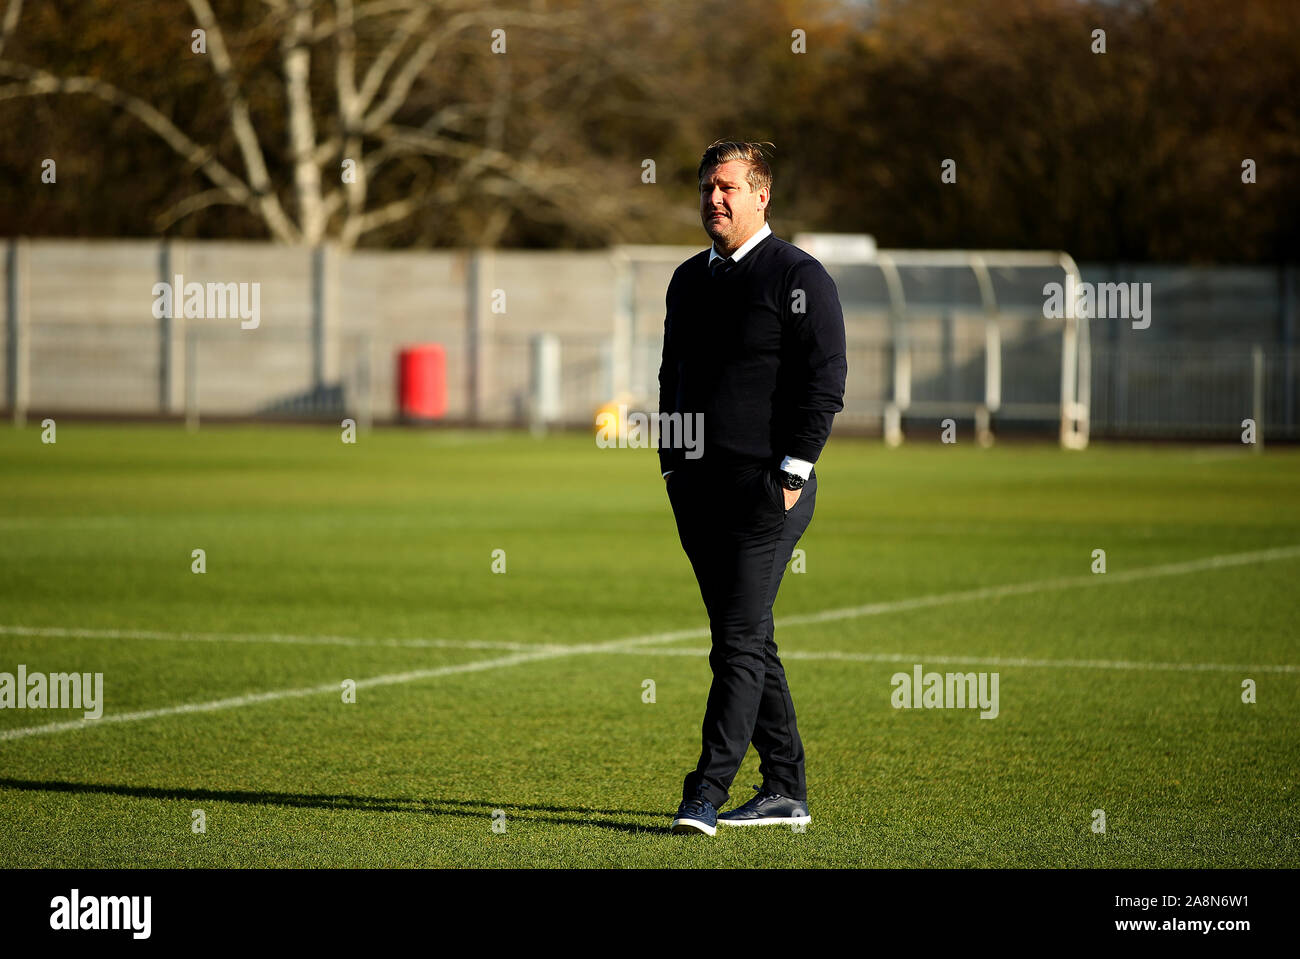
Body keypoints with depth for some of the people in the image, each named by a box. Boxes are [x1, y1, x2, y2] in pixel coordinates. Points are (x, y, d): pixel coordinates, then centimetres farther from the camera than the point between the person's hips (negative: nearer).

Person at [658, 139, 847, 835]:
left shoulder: (799, 277, -5)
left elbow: (824, 385, -10)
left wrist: (791, 473, -15)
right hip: (698, 487, 7)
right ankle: (785, 790, 15)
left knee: (741, 641, -11)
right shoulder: (689, 280, 17)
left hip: (767, 485, -7)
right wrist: (671, 465, 14)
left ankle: (706, 794, -16)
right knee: (745, 640, 9)